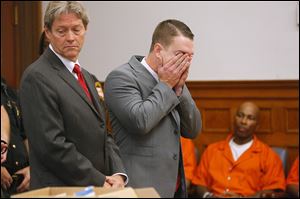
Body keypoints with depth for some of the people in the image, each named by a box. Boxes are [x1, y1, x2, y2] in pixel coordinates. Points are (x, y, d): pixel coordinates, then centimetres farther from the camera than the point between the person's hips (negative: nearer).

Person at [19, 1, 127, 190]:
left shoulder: (85, 76, 13)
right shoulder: (37, 77, -14)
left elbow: (102, 134, 12)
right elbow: (52, 145, -20)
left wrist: (118, 174, -5)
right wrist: (99, 182, -16)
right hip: (62, 190, -8)